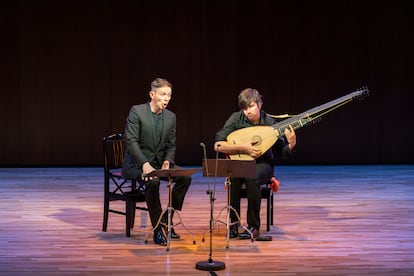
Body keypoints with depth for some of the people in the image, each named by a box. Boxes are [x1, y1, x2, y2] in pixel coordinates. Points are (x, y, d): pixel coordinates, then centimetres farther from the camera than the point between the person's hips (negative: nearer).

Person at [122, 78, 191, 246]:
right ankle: (157, 230, -23)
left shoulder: (171, 117, 8)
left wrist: (167, 162, -12)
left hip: (160, 162, 6)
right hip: (137, 163, -6)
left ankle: (166, 220, -5)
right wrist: (145, 164, -28)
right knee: (153, 181, -35)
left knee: (186, 177, -18)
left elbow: (171, 145, 10)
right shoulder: (136, 112, -10)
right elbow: (131, 142, -17)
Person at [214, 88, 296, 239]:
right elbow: (217, 145, -13)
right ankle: (233, 223, -19)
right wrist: (243, 148, -22)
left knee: (252, 177, -35)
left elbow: (282, 153, -2)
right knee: (234, 177, -34)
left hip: (262, 164, -1)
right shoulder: (236, 119, -6)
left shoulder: (270, 123, -6)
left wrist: (291, 144, -25)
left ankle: (253, 226, -22)